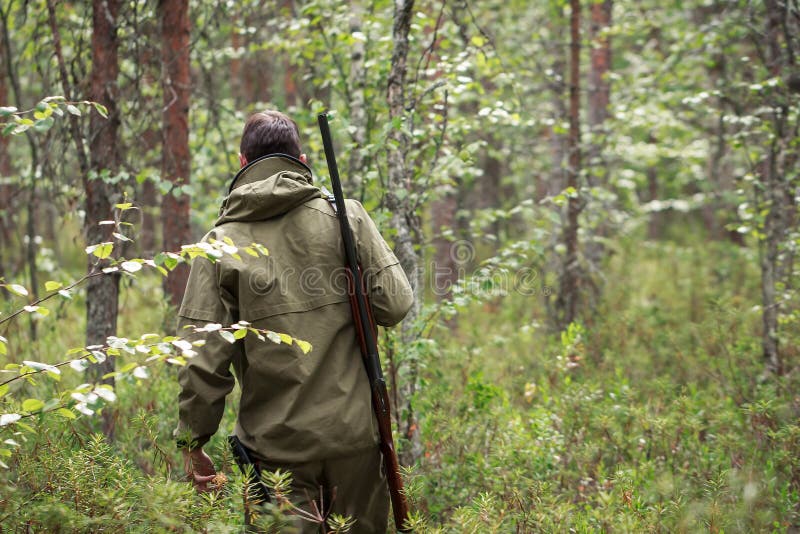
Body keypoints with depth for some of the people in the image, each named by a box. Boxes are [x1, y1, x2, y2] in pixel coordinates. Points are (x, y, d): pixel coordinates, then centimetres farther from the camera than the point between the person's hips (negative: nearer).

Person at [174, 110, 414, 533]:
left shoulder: (220, 243, -4)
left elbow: (203, 356, -7)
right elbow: (394, 304, -5)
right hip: (354, 433, 1)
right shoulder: (345, 216, -3)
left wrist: (193, 442, 2)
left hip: (276, 443, -1)